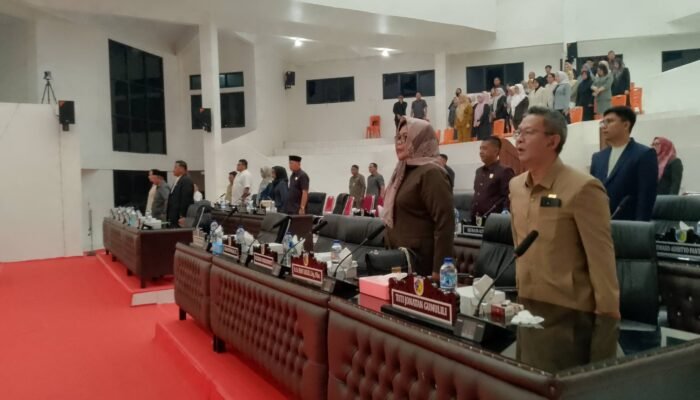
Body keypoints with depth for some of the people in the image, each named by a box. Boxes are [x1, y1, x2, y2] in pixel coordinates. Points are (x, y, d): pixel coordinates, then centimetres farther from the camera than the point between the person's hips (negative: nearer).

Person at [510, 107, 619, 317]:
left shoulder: (582, 188, -16)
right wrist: (520, 290, 15)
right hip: (526, 307, 6)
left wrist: (607, 317, -14)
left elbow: (602, 260, -15)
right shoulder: (515, 186, 4)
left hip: (570, 312, -6)